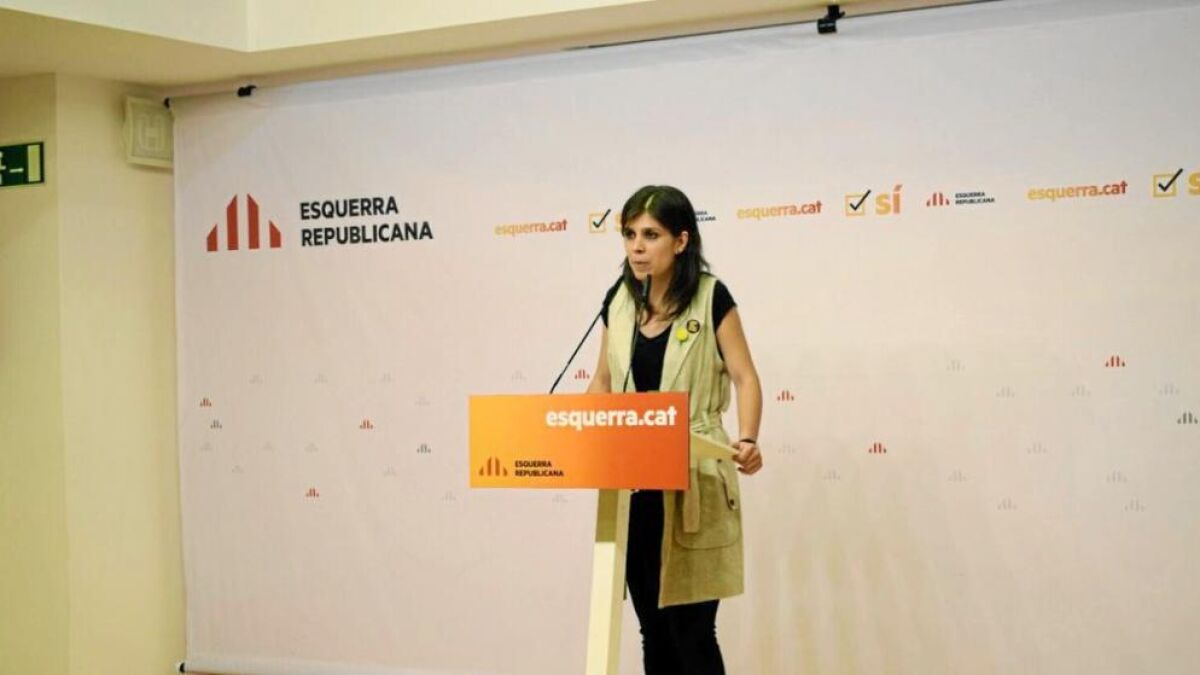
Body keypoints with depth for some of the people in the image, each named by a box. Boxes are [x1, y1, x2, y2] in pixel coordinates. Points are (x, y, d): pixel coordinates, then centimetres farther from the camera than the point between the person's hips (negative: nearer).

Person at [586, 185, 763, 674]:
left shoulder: (711, 298, -6)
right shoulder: (619, 299, 8)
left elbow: (745, 378, -7)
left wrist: (747, 441, -25)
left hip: (692, 483, -5)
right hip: (632, 483, 5)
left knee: (692, 630, -3)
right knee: (654, 628, 11)